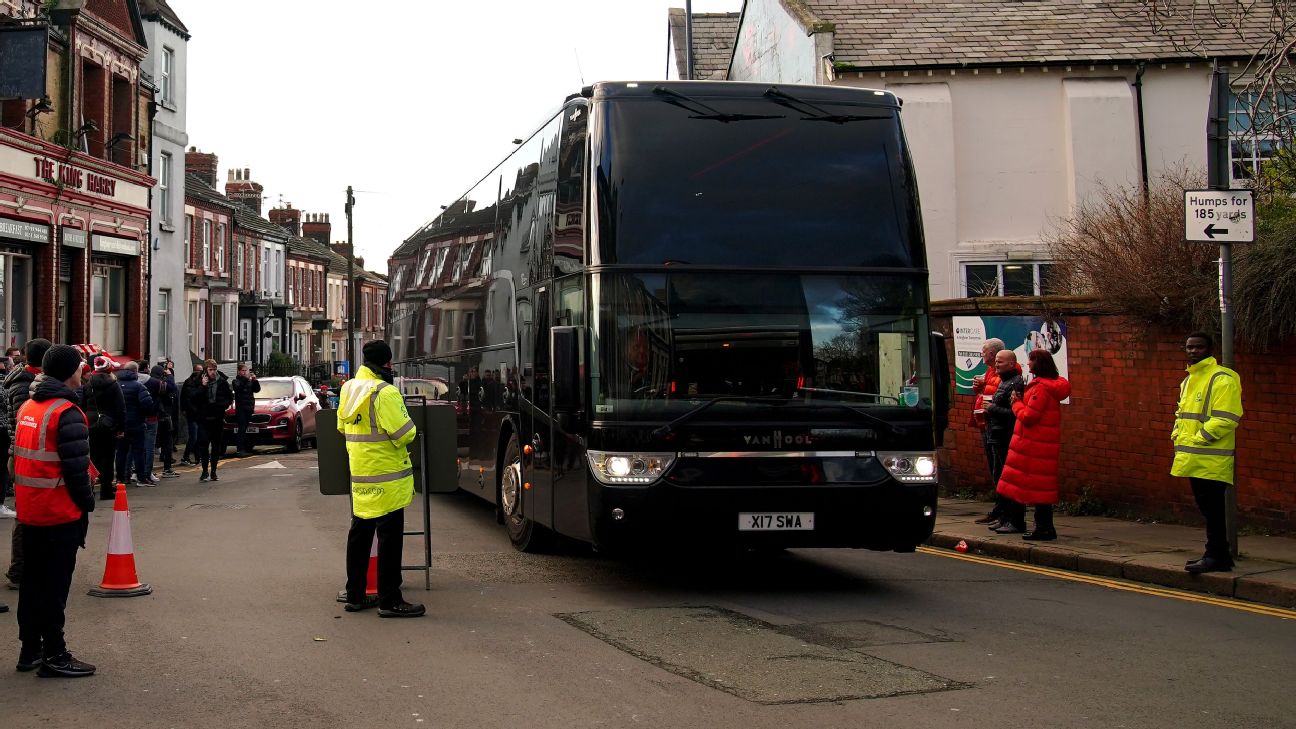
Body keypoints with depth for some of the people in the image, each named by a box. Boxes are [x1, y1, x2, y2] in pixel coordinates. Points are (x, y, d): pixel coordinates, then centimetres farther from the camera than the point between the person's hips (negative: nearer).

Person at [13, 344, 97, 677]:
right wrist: (87, 502, -8)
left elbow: (19, 457, 14)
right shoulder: (67, 413, -17)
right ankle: (53, 655, 4)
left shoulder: (27, 407, 9)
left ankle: (30, 649, 24)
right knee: (55, 584, -1)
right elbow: (76, 468, -20)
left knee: (33, 580, 16)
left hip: (29, 509, 8)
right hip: (61, 512, -8)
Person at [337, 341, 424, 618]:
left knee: (360, 533, 15)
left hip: (359, 475, 8)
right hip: (386, 476, -8)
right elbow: (404, 433, -19)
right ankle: (390, 600, 0)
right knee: (390, 536, -3)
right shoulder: (384, 392, -18)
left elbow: (342, 426, 18)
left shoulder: (349, 388, 8)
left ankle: (355, 595, 22)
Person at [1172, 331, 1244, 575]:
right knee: (1207, 508, 13)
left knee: (1212, 508, -6)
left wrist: (1197, 438, -17)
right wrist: (1177, 435, 10)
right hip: (1195, 459, 9)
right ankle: (1219, 553, 21)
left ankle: (1215, 556, -1)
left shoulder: (1222, 379, -11)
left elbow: (1225, 419, -19)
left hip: (1212, 460, -9)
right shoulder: (1188, 380, 18)